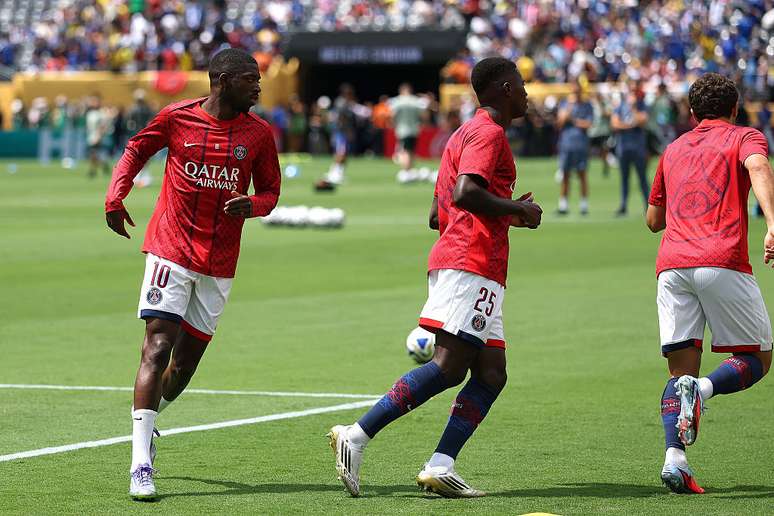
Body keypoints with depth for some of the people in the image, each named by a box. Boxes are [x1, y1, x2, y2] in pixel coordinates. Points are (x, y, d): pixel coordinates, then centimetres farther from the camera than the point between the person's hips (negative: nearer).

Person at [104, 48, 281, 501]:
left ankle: (148, 423, 38)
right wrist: (115, 196, 2)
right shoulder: (177, 117, -3)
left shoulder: (259, 134, 2)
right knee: (158, 348, -15)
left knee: (186, 361, 8)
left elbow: (270, 191, 11)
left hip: (219, 265, 3)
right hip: (171, 250, -3)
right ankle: (141, 465, -18)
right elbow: (137, 150, 15)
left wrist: (250, 205, -12)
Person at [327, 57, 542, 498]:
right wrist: (518, 210, -8)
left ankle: (441, 467, -9)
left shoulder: (467, 133, 27)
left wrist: (509, 215, 25)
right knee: (449, 367, -17)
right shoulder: (489, 133, -4)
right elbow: (464, 194, -21)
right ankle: (356, 436, -19)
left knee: (491, 373, 2)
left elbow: (439, 215, 27)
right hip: (470, 266, -10)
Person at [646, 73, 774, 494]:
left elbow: (654, 219, 33)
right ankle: (703, 389, -23)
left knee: (681, 370, 7)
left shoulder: (674, 149, 26)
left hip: (672, 265, 4)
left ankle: (675, 456, -16)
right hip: (723, 262, -4)